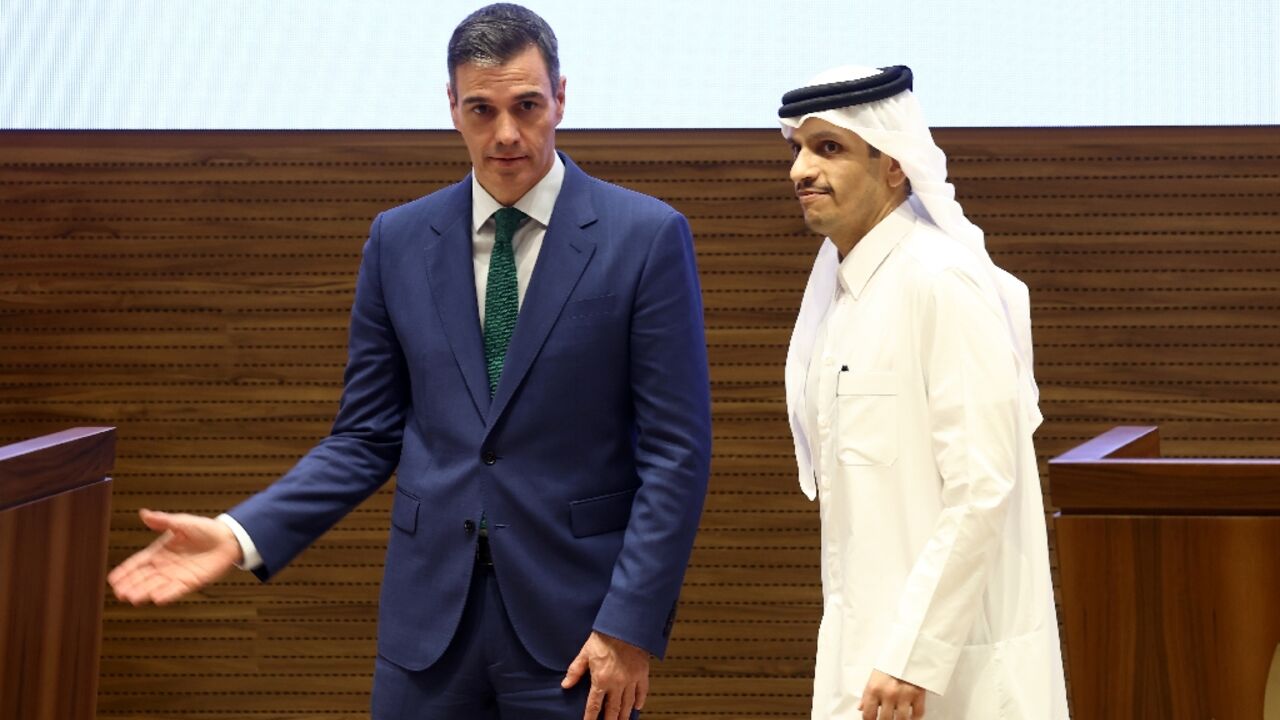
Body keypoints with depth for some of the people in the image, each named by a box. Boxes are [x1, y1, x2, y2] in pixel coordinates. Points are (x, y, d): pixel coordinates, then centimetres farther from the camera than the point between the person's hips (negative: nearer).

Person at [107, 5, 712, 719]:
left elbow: (677, 450, -6)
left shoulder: (647, 237, -5)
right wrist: (242, 534, -6)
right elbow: (368, 437, 8)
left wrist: (631, 625, -11)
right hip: (429, 611, 3)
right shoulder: (399, 241, 5)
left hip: (573, 611, -2)